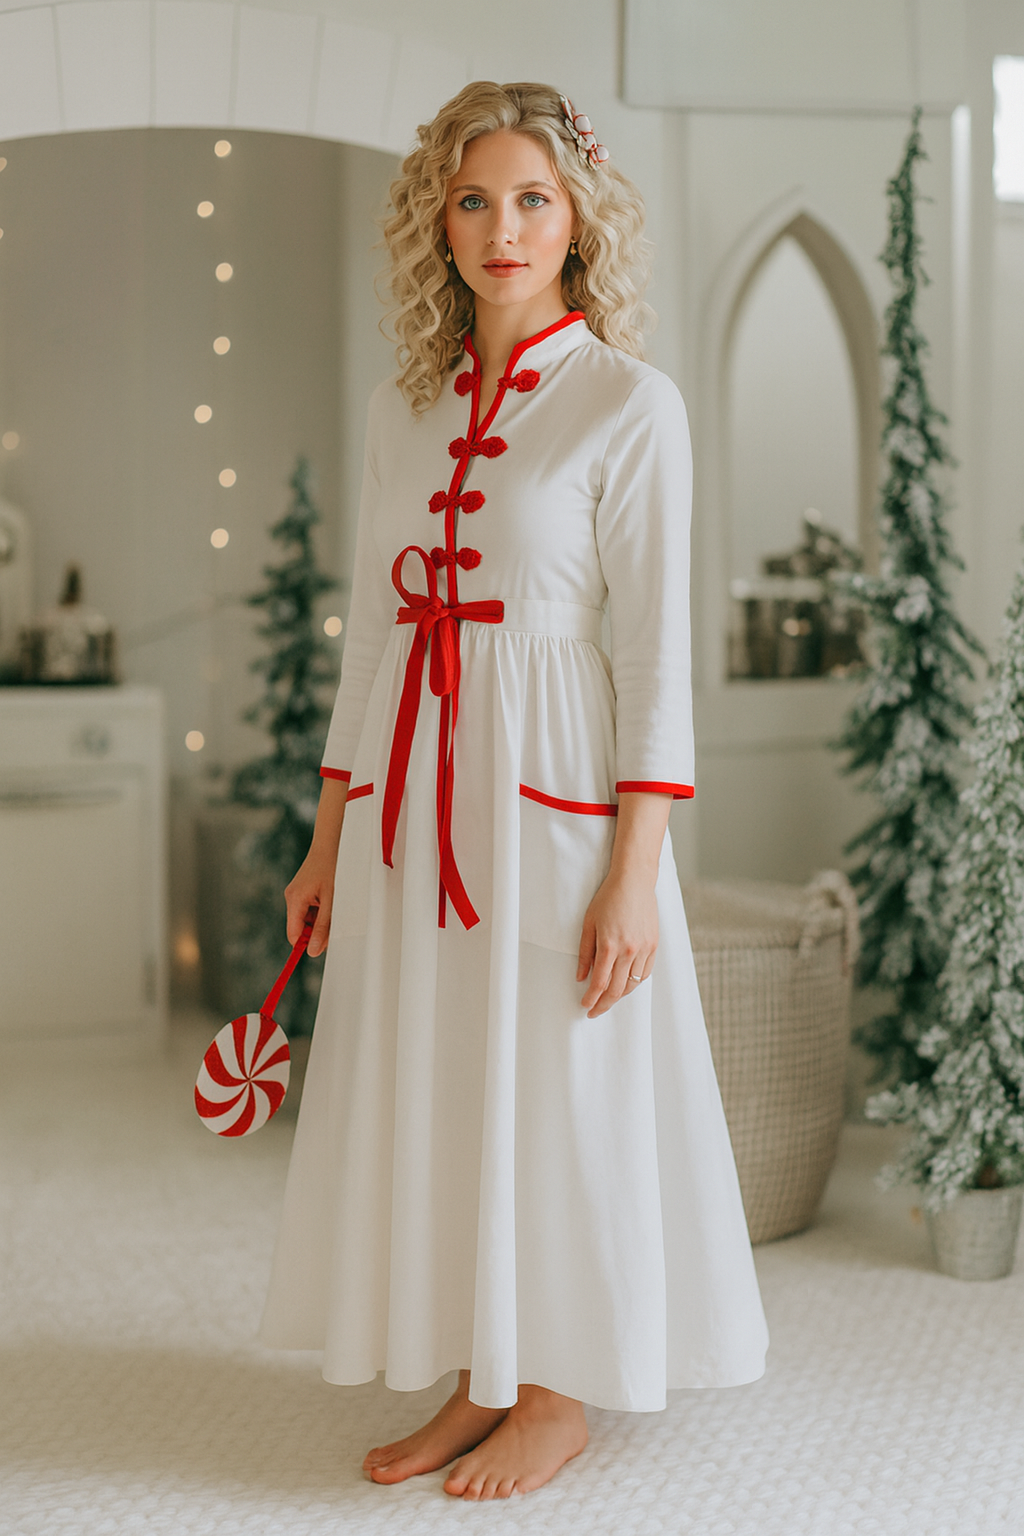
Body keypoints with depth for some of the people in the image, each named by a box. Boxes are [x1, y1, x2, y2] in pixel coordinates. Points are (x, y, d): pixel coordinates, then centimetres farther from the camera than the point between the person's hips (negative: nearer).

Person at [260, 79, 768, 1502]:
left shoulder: (630, 403, -5)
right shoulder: (404, 408, 11)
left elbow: (655, 653, -9)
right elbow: (371, 634, 13)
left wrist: (635, 874, -15)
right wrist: (328, 837, 12)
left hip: (548, 791, -6)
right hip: (409, 796, 6)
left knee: (555, 1095, 4)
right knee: (427, 1094, 11)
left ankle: (558, 1397, 22)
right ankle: (479, 1384, 27)